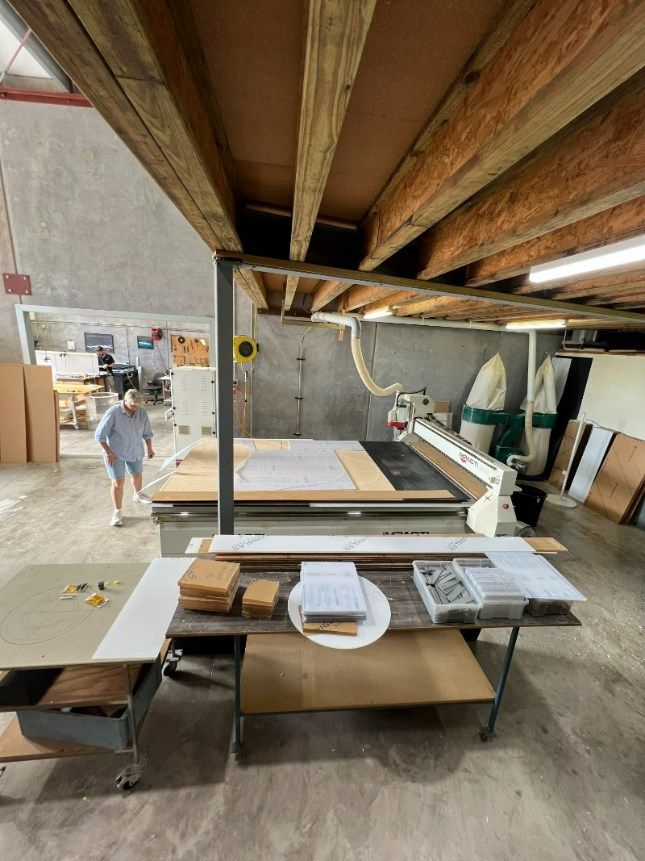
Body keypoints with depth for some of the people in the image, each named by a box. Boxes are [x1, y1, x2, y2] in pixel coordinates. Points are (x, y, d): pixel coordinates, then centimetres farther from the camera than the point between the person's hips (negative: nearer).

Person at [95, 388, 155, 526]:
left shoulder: (142, 412, -8)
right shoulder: (113, 413, -22)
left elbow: (147, 432, 6)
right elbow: (99, 435, -15)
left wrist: (149, 448, 4)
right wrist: (108, 452, -17)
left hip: (135, 452, 5)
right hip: (115, 454, -5)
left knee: (137, 475, 23)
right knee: (118, 482, -3)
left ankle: (138, 495, 52)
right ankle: (118, 512, 12)